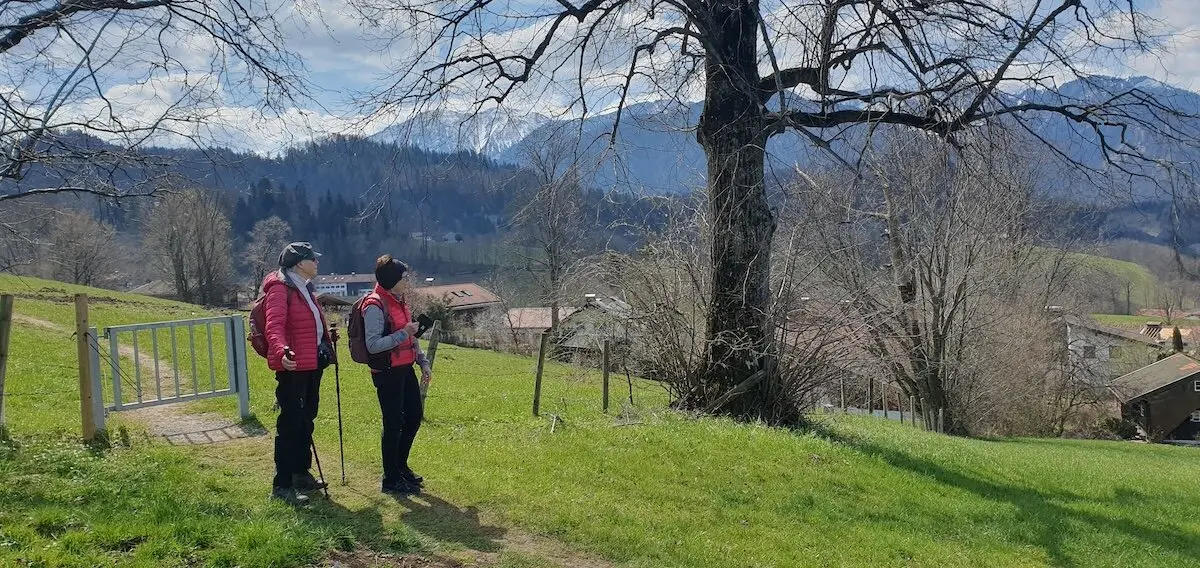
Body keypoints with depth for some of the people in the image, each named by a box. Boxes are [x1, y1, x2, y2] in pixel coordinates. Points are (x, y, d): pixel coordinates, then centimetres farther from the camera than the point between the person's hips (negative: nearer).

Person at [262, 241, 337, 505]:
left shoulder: (305, 288, 16)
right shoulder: (280, 288, -13)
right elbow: (274, 326, -27)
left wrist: (327, 336, 39)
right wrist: (281, 352, -42)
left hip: (313, 364, 10)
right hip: (293, 366, -10)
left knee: (306, 420, 17)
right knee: (290, 423, -6)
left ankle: (301, 474, 29)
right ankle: (281, 485, 0)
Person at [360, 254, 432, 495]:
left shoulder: (399, 301, 10)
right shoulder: (375, 305, -18)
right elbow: (373, 345, -23)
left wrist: (423, 362, 16)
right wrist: (403, 333, -25)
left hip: (404, 368, 9)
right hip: (386, 373, -9)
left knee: (415, 416, 15)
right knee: (393, 423, -1)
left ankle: (400, 465, 33)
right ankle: (391, 479, 14)